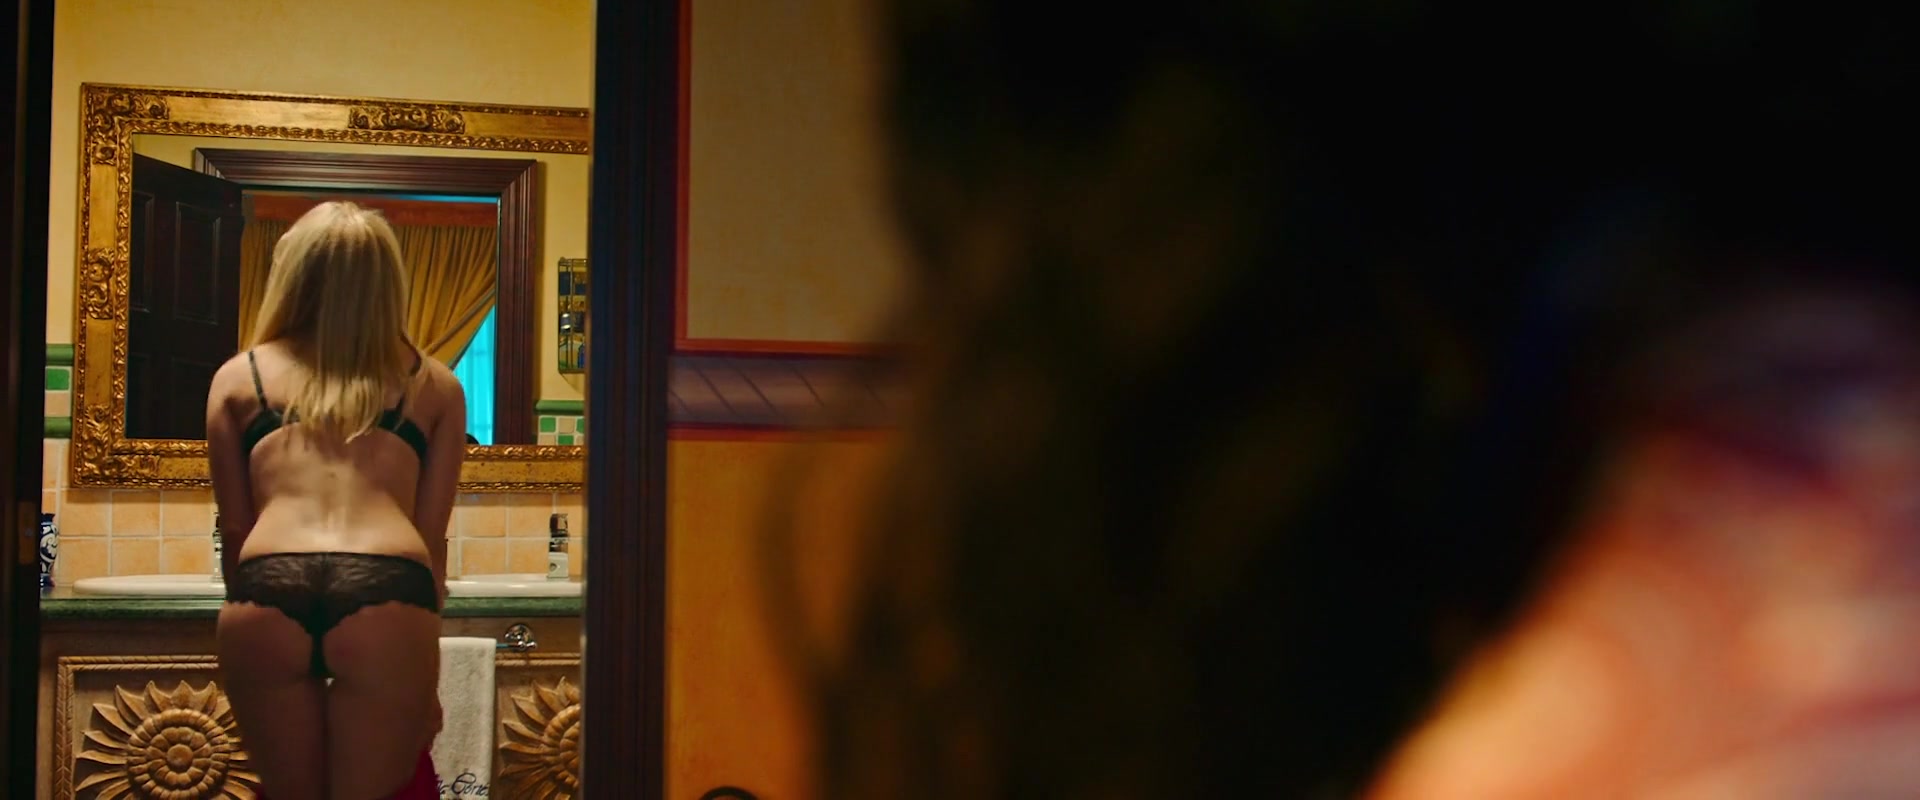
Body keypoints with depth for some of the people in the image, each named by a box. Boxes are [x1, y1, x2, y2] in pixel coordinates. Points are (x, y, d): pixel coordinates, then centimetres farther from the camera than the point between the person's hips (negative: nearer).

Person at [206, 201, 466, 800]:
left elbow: (235, 529, 19)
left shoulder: (238, 377, 21)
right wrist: (424, 670, 25)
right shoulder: (435, 386, 19)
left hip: (267, 599, 1)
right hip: (385, 599, -1)